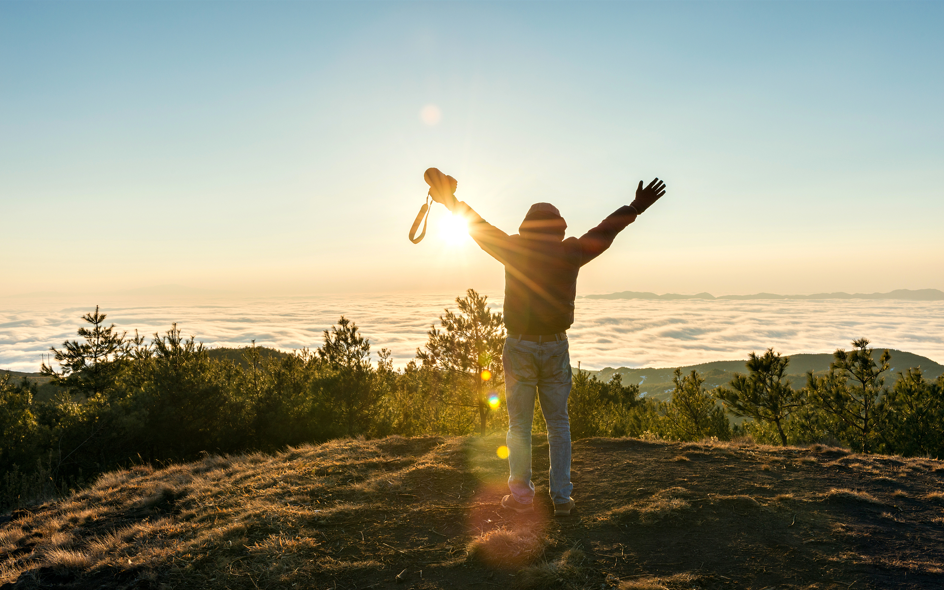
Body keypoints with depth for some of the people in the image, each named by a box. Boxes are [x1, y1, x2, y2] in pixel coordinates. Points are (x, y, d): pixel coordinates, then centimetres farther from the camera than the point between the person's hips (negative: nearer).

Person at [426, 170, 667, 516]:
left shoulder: (515, 250, -4)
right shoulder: (570, 254, -1)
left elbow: (478, 226, 7)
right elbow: (604, 232, 12)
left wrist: (451, 200, 20)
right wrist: (635, 208, 26)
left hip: (519, 345, -1)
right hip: (556, 346, 1)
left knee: (519, 423, 8)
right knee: (558, 423, 11)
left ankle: (521, 494, 9)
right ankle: (561, 496, 12)